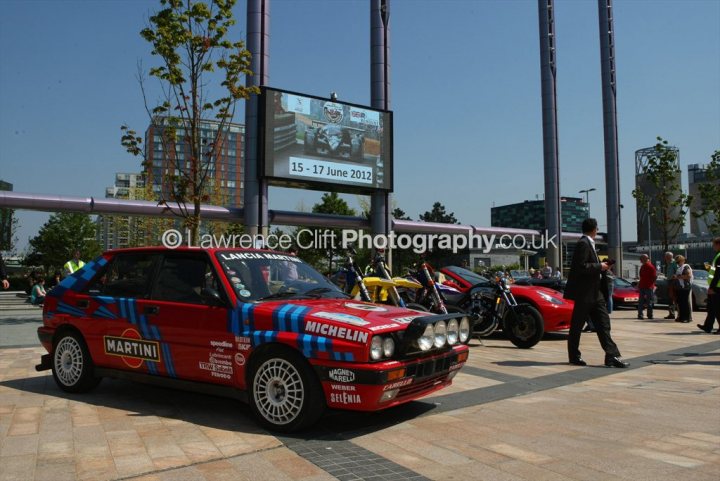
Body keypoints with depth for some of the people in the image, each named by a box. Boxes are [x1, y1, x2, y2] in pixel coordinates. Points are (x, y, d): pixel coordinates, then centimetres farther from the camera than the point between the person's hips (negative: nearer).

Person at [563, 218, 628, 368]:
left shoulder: (589, 243, 16)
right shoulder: (583, 244, -15)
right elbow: (581, 267, -24)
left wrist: (602, 266, 7)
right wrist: (600, 267, -14)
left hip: (595, 292, 10)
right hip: (585, 292, -10)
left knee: (603, 324, 4)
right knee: (577, 326, 3)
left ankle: (612, 356, 4)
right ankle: (574, 356, 13)